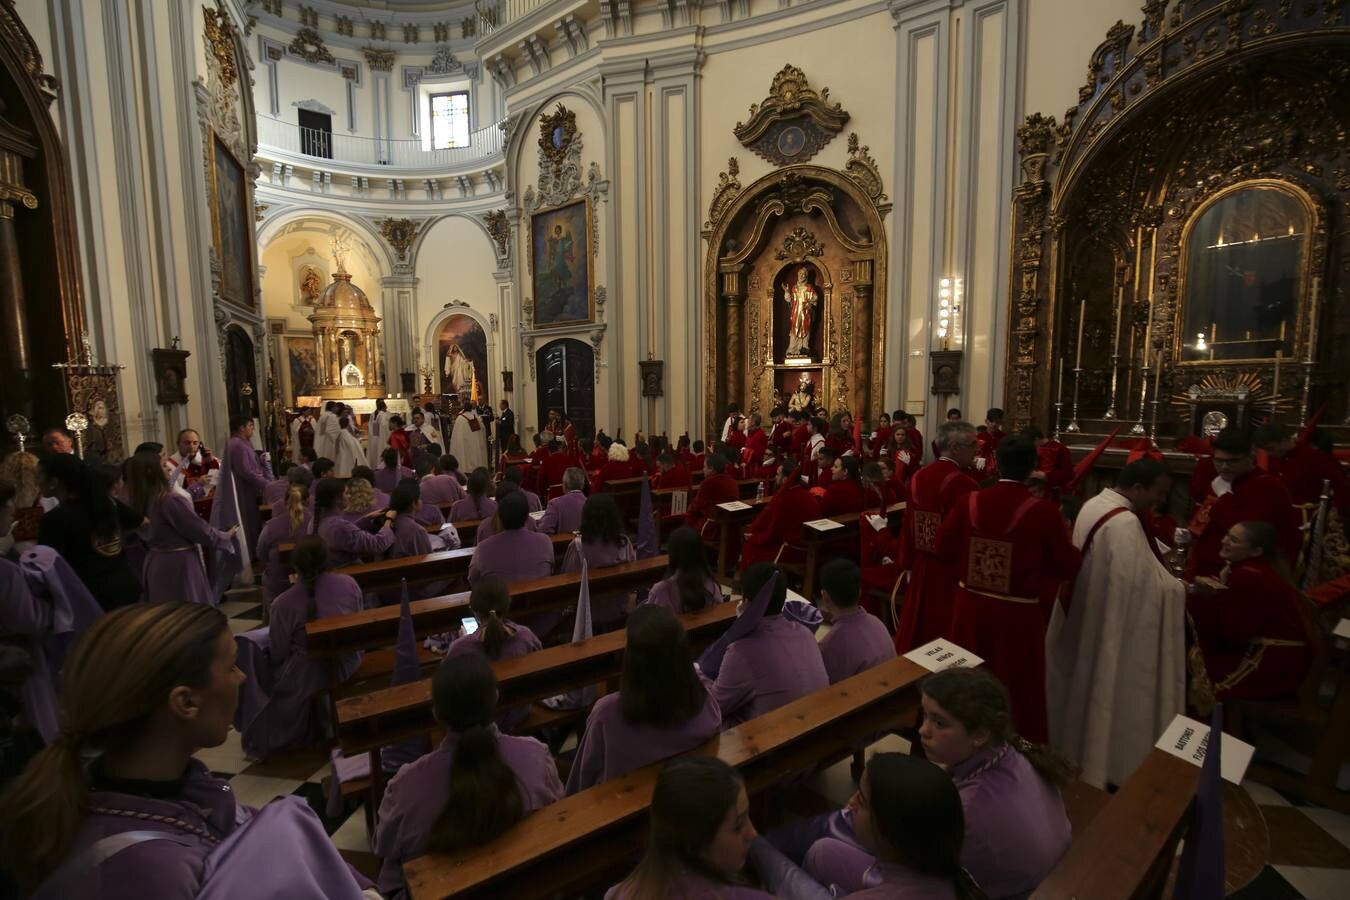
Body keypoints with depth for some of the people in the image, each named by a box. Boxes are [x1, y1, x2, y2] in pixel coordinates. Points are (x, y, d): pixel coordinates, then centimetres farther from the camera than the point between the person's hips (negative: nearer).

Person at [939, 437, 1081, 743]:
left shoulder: (969, 502, -9)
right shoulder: (1044, 511, -17)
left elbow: (944, 549, 3)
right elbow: (1070, 568, -6)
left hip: (970, 607, 3)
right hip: (1018, 614, -3)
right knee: (1017, 687, 16)